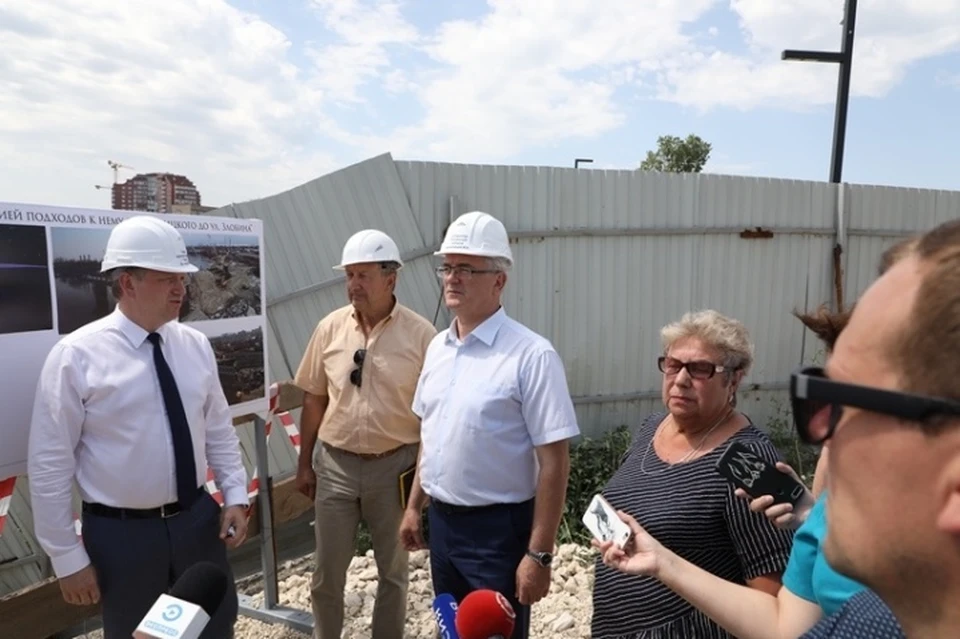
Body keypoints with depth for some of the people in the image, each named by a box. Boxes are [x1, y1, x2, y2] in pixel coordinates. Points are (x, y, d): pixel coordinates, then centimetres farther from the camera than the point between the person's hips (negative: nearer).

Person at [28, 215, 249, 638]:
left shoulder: (195, 346, 0)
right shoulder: (76, 356, -14)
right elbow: (49, 464, -11)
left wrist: (235, 495, -1)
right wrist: (67, 557, -8)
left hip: (198, 520, 4)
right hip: (120, 533, -4)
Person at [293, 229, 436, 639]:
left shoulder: (420, 334, -11)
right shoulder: (330, 327, -2)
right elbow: (314, 399, 6)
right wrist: (305, 463, 8)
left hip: (395, 466, -2)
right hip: (335, 464, 2)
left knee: (393, 569, 17)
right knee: (327, 570, 15)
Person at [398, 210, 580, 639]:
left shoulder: (531, 355, -19)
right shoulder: (437, 347, 3)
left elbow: (554, 462, -19)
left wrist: (539, 554, -18)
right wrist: (415, 506, 15)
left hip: (498, 528, -6)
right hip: (442, 520, 7)